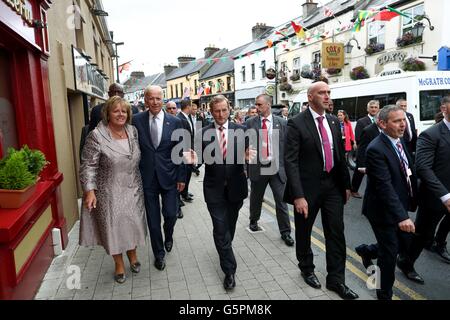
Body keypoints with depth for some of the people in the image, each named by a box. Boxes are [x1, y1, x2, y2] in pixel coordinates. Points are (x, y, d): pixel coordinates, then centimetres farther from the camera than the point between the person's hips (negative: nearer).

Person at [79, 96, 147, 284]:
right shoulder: (97, 136, -15)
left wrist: (138, 182, 15)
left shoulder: (133, 131, 0)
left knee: (133, 222, 15)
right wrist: (89, 190, -19)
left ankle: (132, 255, 40)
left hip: (133, 189, 4)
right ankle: (119, 264, 32)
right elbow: (88, 166, -13)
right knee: (113, 225, 9)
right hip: (110, 193, -4)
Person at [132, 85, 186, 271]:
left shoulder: (175, 122, -4)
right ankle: (159, 253, 30)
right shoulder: (136, 120, -4)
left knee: (170, 213, 4)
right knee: (153, 218, 9)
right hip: (147, 177, 0)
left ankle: (168, 236, 39)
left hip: (169, 176, 0)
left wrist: (181, 177, -1)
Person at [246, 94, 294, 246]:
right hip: (257, 168, 1)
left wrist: (287, 166, -1)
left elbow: (287, 145, 2)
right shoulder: (250, 123, 1)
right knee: (256, 198, 17)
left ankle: (285, 232, 16)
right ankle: (253, 221, 42)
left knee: (281, 201, 2)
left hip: (277, 168, 0)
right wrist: (245, 167, -4)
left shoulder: (281, 123, 1)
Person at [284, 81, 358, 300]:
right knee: (304, 231, 14)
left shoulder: (334, 121, 6)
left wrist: (346, 184, 12)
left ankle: (336, 279, 26)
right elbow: (291, 161, -17)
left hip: (333, 185, 5)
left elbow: (340, 155, 13)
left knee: (336, 233, 9)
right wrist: (298, 195, -22)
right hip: (308, 187, -5)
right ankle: (307, 269, 39)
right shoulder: (296, 123, -12)